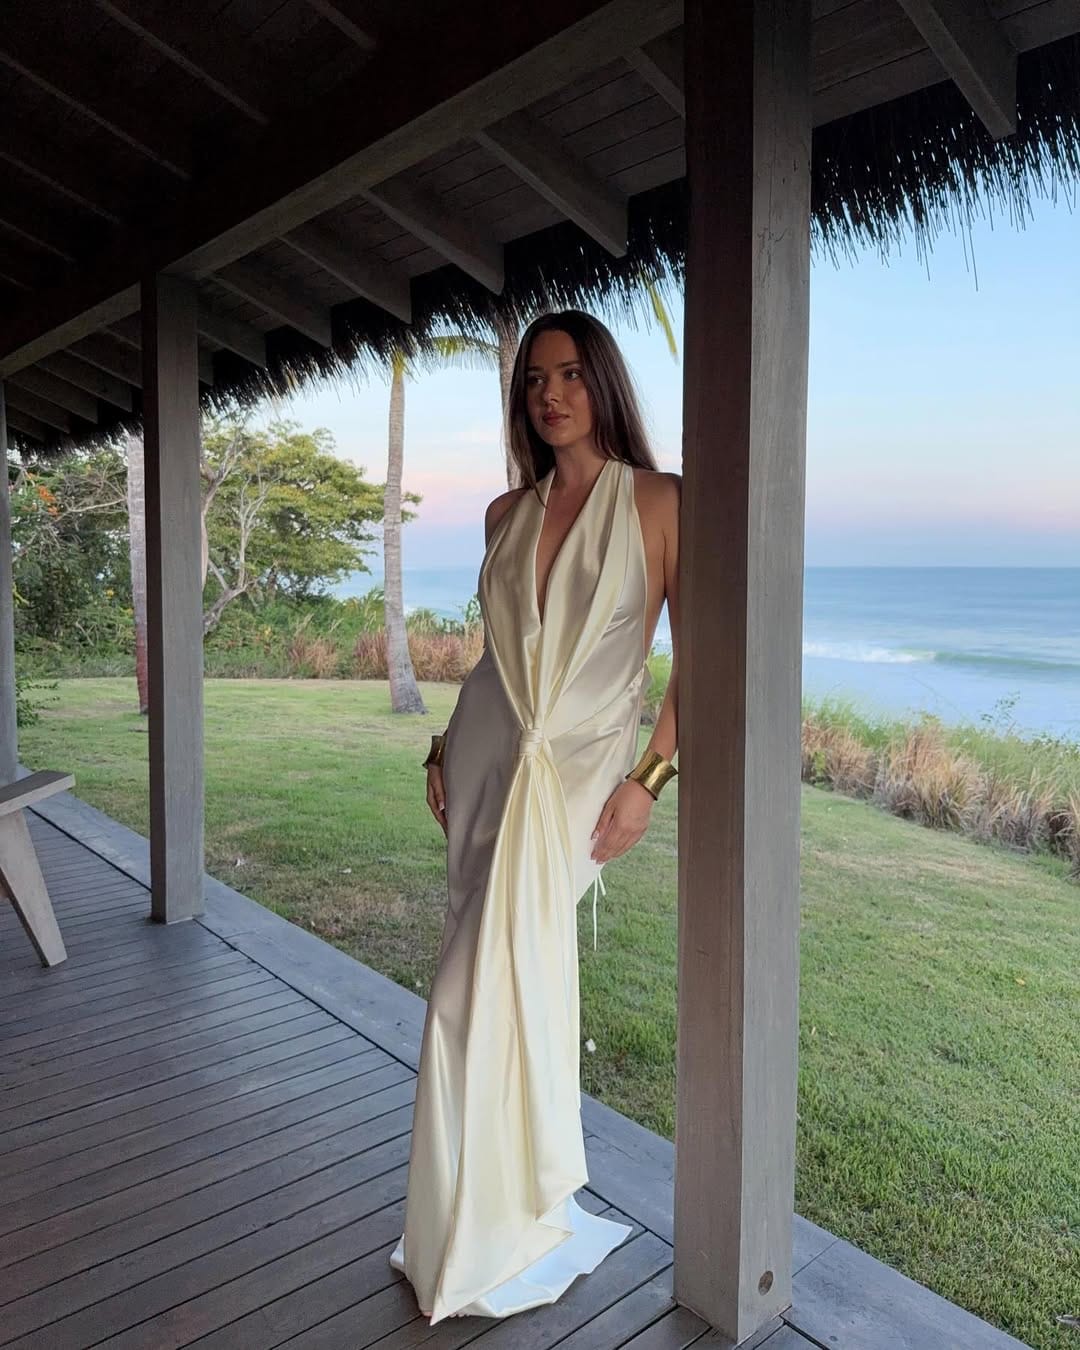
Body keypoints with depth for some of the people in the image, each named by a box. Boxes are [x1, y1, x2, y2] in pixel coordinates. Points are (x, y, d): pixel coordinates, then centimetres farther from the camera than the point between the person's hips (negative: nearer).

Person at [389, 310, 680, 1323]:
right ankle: (532, 1207, 31)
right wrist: (446, 747, 12)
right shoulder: (507, 513, 11)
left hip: (577, 771, -4)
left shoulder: (657, 502, -5)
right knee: (518, 981, 9)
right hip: (489, 758, 5)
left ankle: (484, 1239, 17)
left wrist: (648, 779, -13)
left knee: (481, 992, -8)